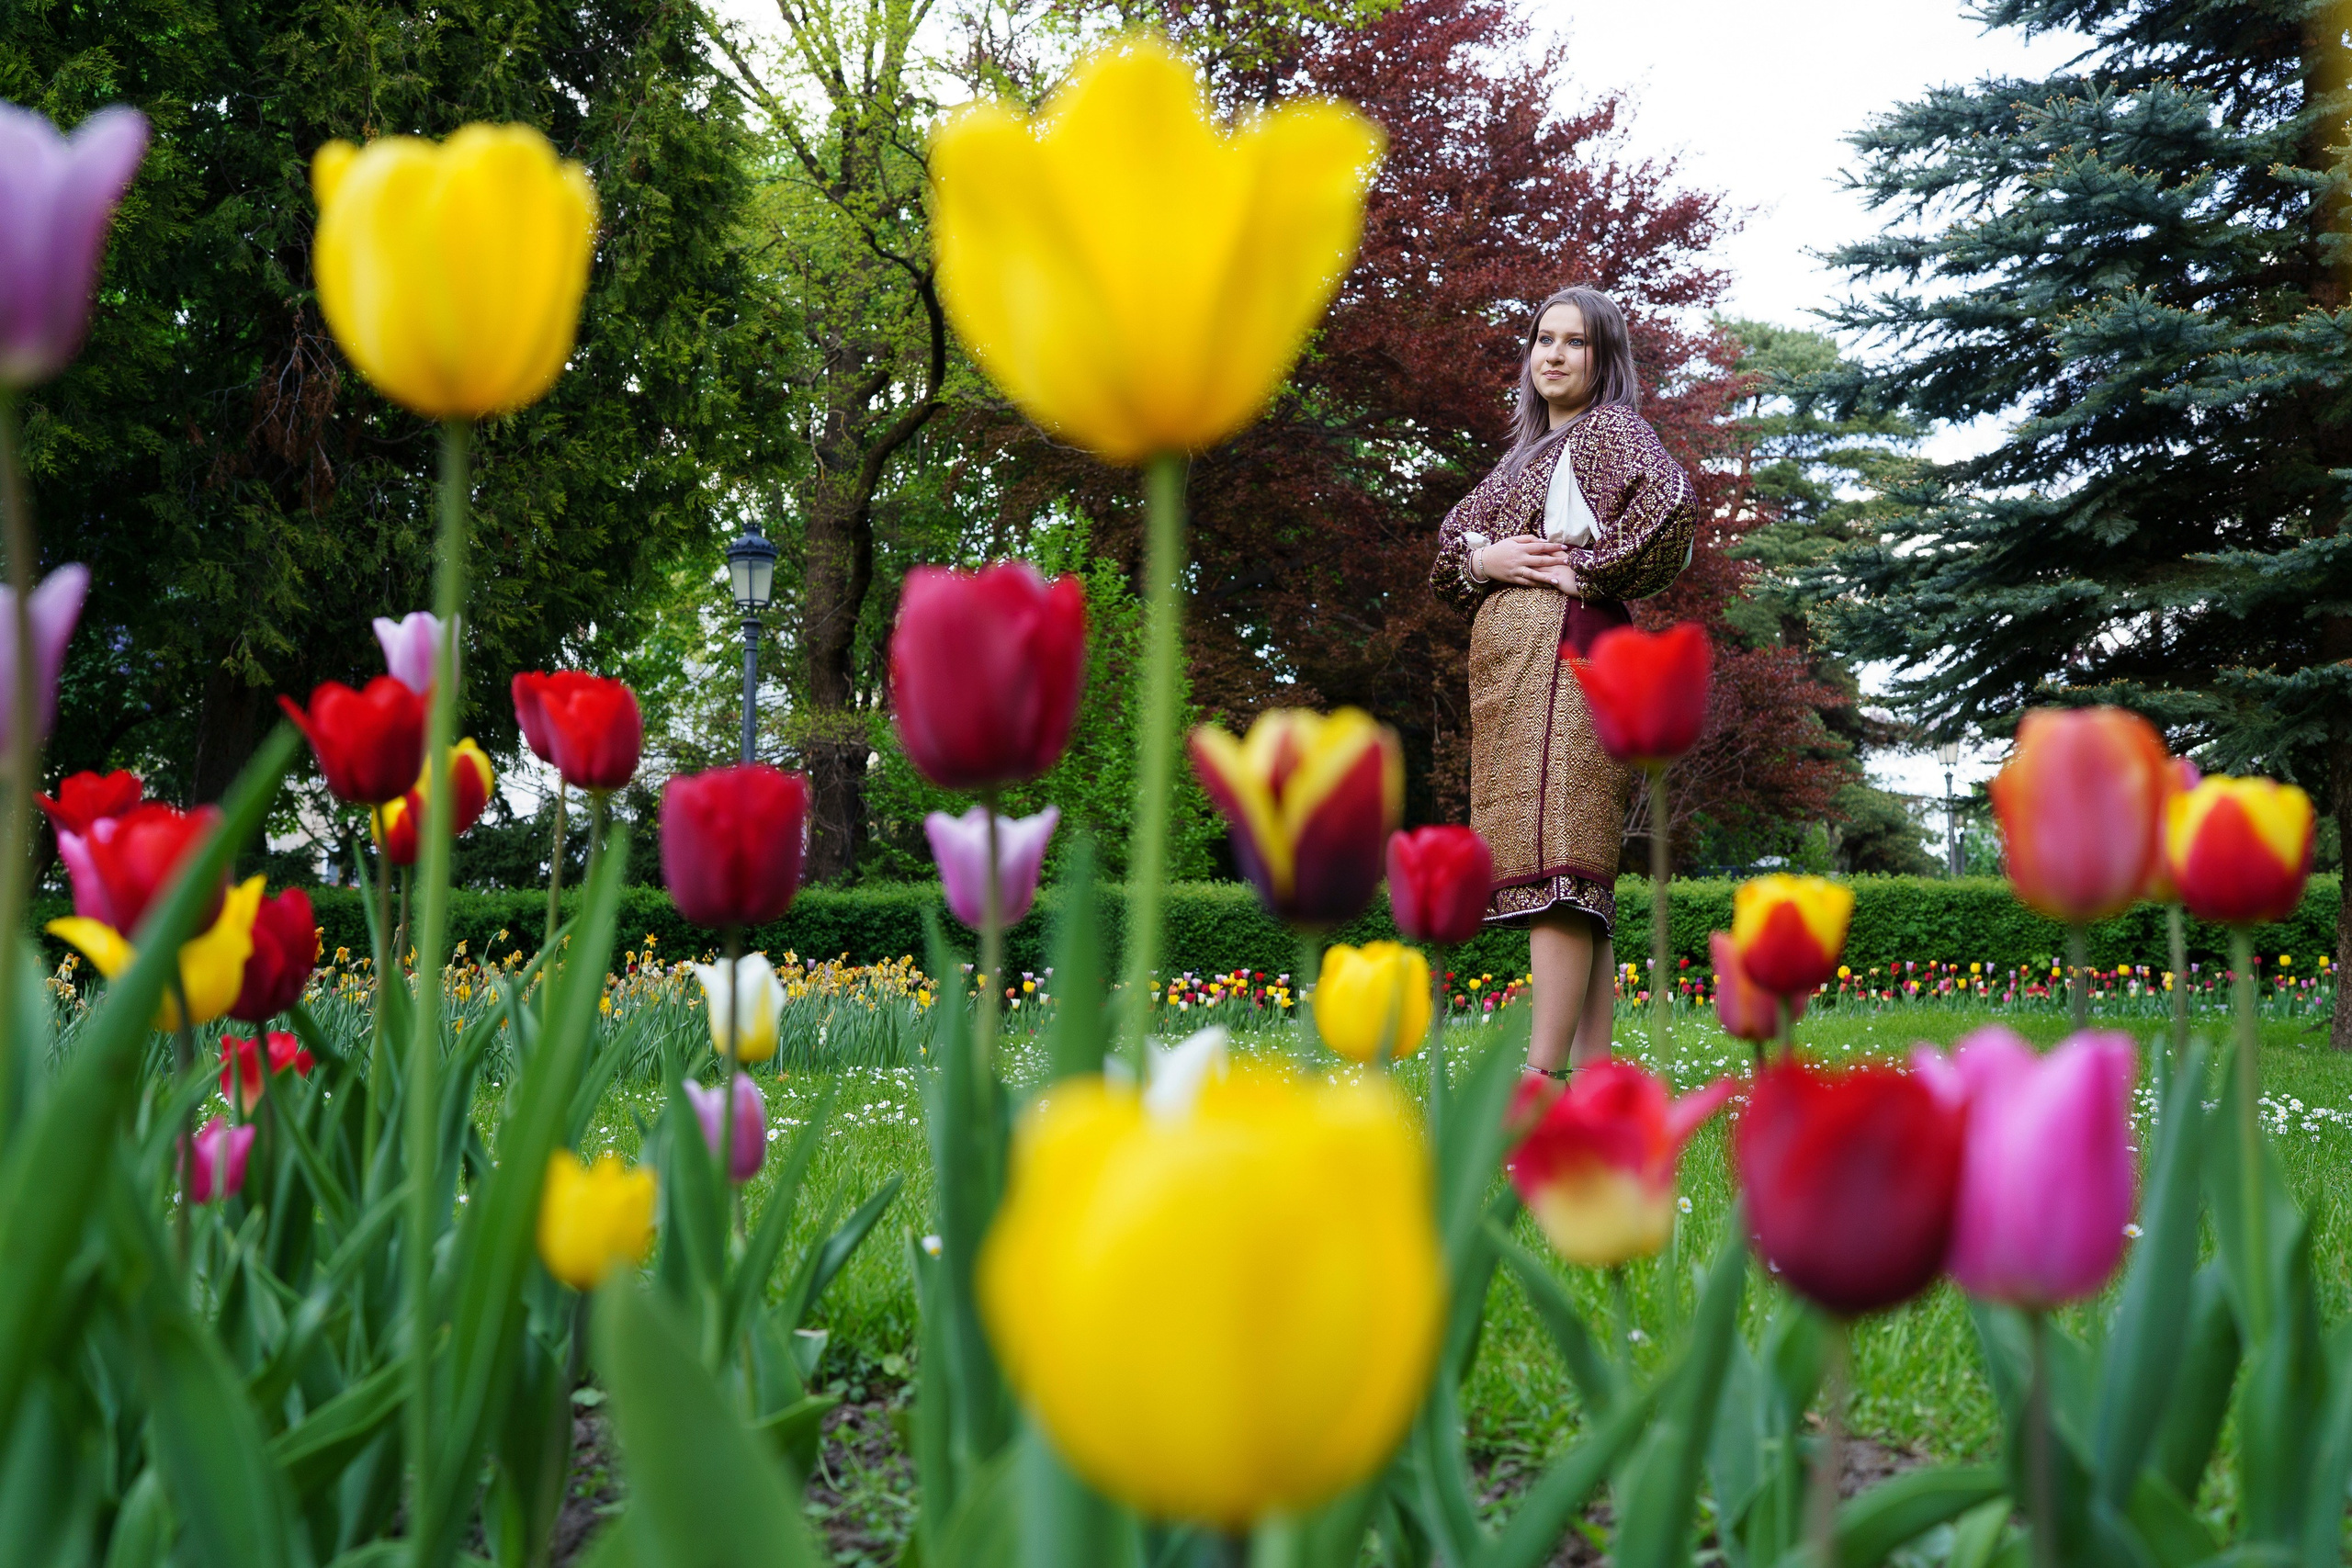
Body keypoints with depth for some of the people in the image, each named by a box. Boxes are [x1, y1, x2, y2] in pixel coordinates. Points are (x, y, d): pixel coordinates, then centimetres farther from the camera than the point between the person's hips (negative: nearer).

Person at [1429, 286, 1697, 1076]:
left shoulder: (1609, 430, 3)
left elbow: (1672, 501, -17)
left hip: (1563, 642, -9)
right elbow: (1450, 542, 21)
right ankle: (1593, 1072, 4)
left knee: (1555, 855, -18)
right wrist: (1481, 561, 0)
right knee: (1577, 886, 5)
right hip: (1511, 654, 9)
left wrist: (1585, 569, -11)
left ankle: (1543, 1075, -24)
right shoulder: (1529, 453, 28)